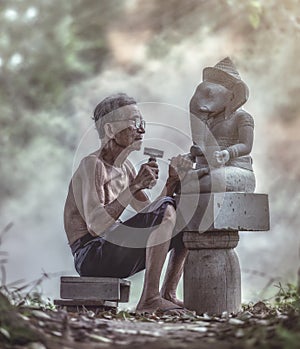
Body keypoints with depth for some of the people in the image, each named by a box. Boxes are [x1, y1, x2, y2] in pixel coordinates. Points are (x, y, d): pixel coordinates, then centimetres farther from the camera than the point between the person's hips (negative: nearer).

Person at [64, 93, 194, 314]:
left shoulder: (125, 167, 14)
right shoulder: (92, 165, -14)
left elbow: (154, 217, 12)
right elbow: (96, 225, -26)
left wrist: (172, 183, -1)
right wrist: (135, 186, -26)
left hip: (114, 253, 9)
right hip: (91, 255, -9)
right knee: (167, 209, -25)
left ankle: (168, 294, 4)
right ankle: (149, 300, -25)